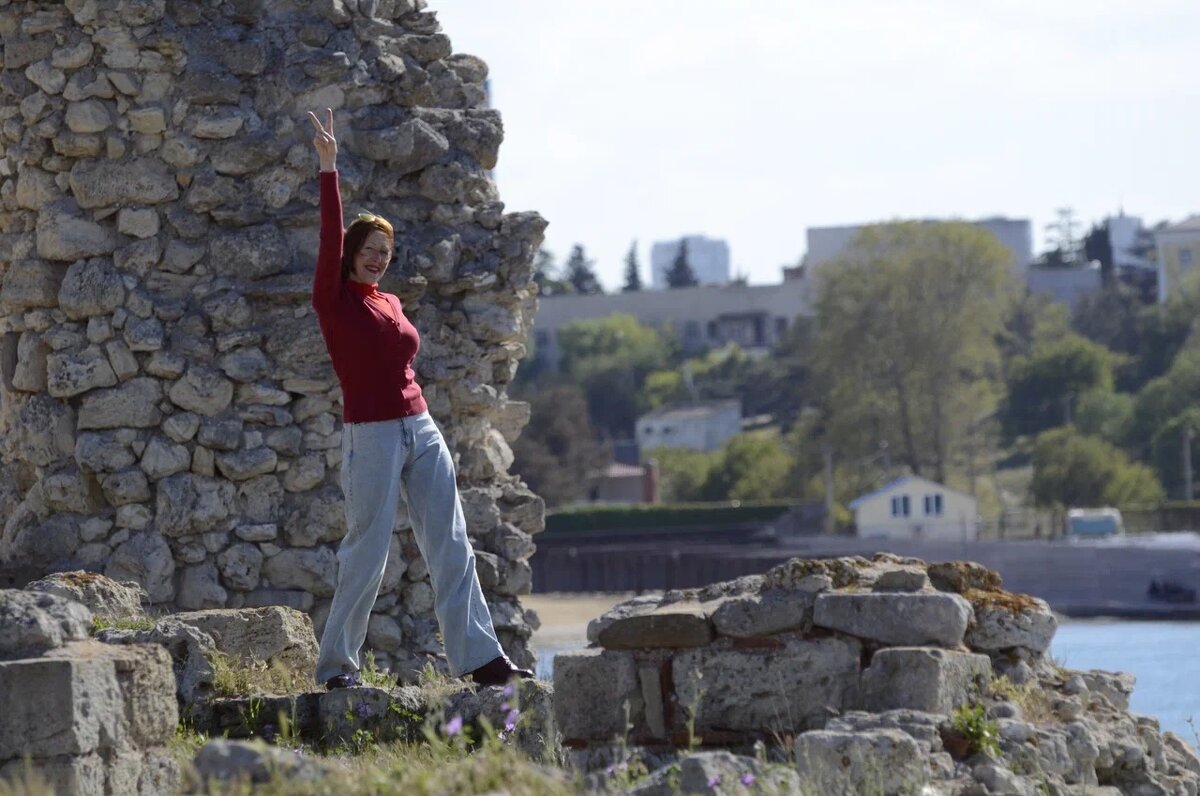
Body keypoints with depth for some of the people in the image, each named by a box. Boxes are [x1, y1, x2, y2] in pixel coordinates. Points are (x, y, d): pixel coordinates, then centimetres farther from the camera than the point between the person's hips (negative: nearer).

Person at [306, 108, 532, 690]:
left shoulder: (390, 304, 16)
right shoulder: (334, 301, -2)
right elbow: (331, 238, -13)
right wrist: (328, 170, -20)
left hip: (421, 429, 6)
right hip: (371, 437, -6)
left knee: (451, 545, 2)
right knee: (367, 553, -4)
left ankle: (478, 657, 2)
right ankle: (335, 665, 6)